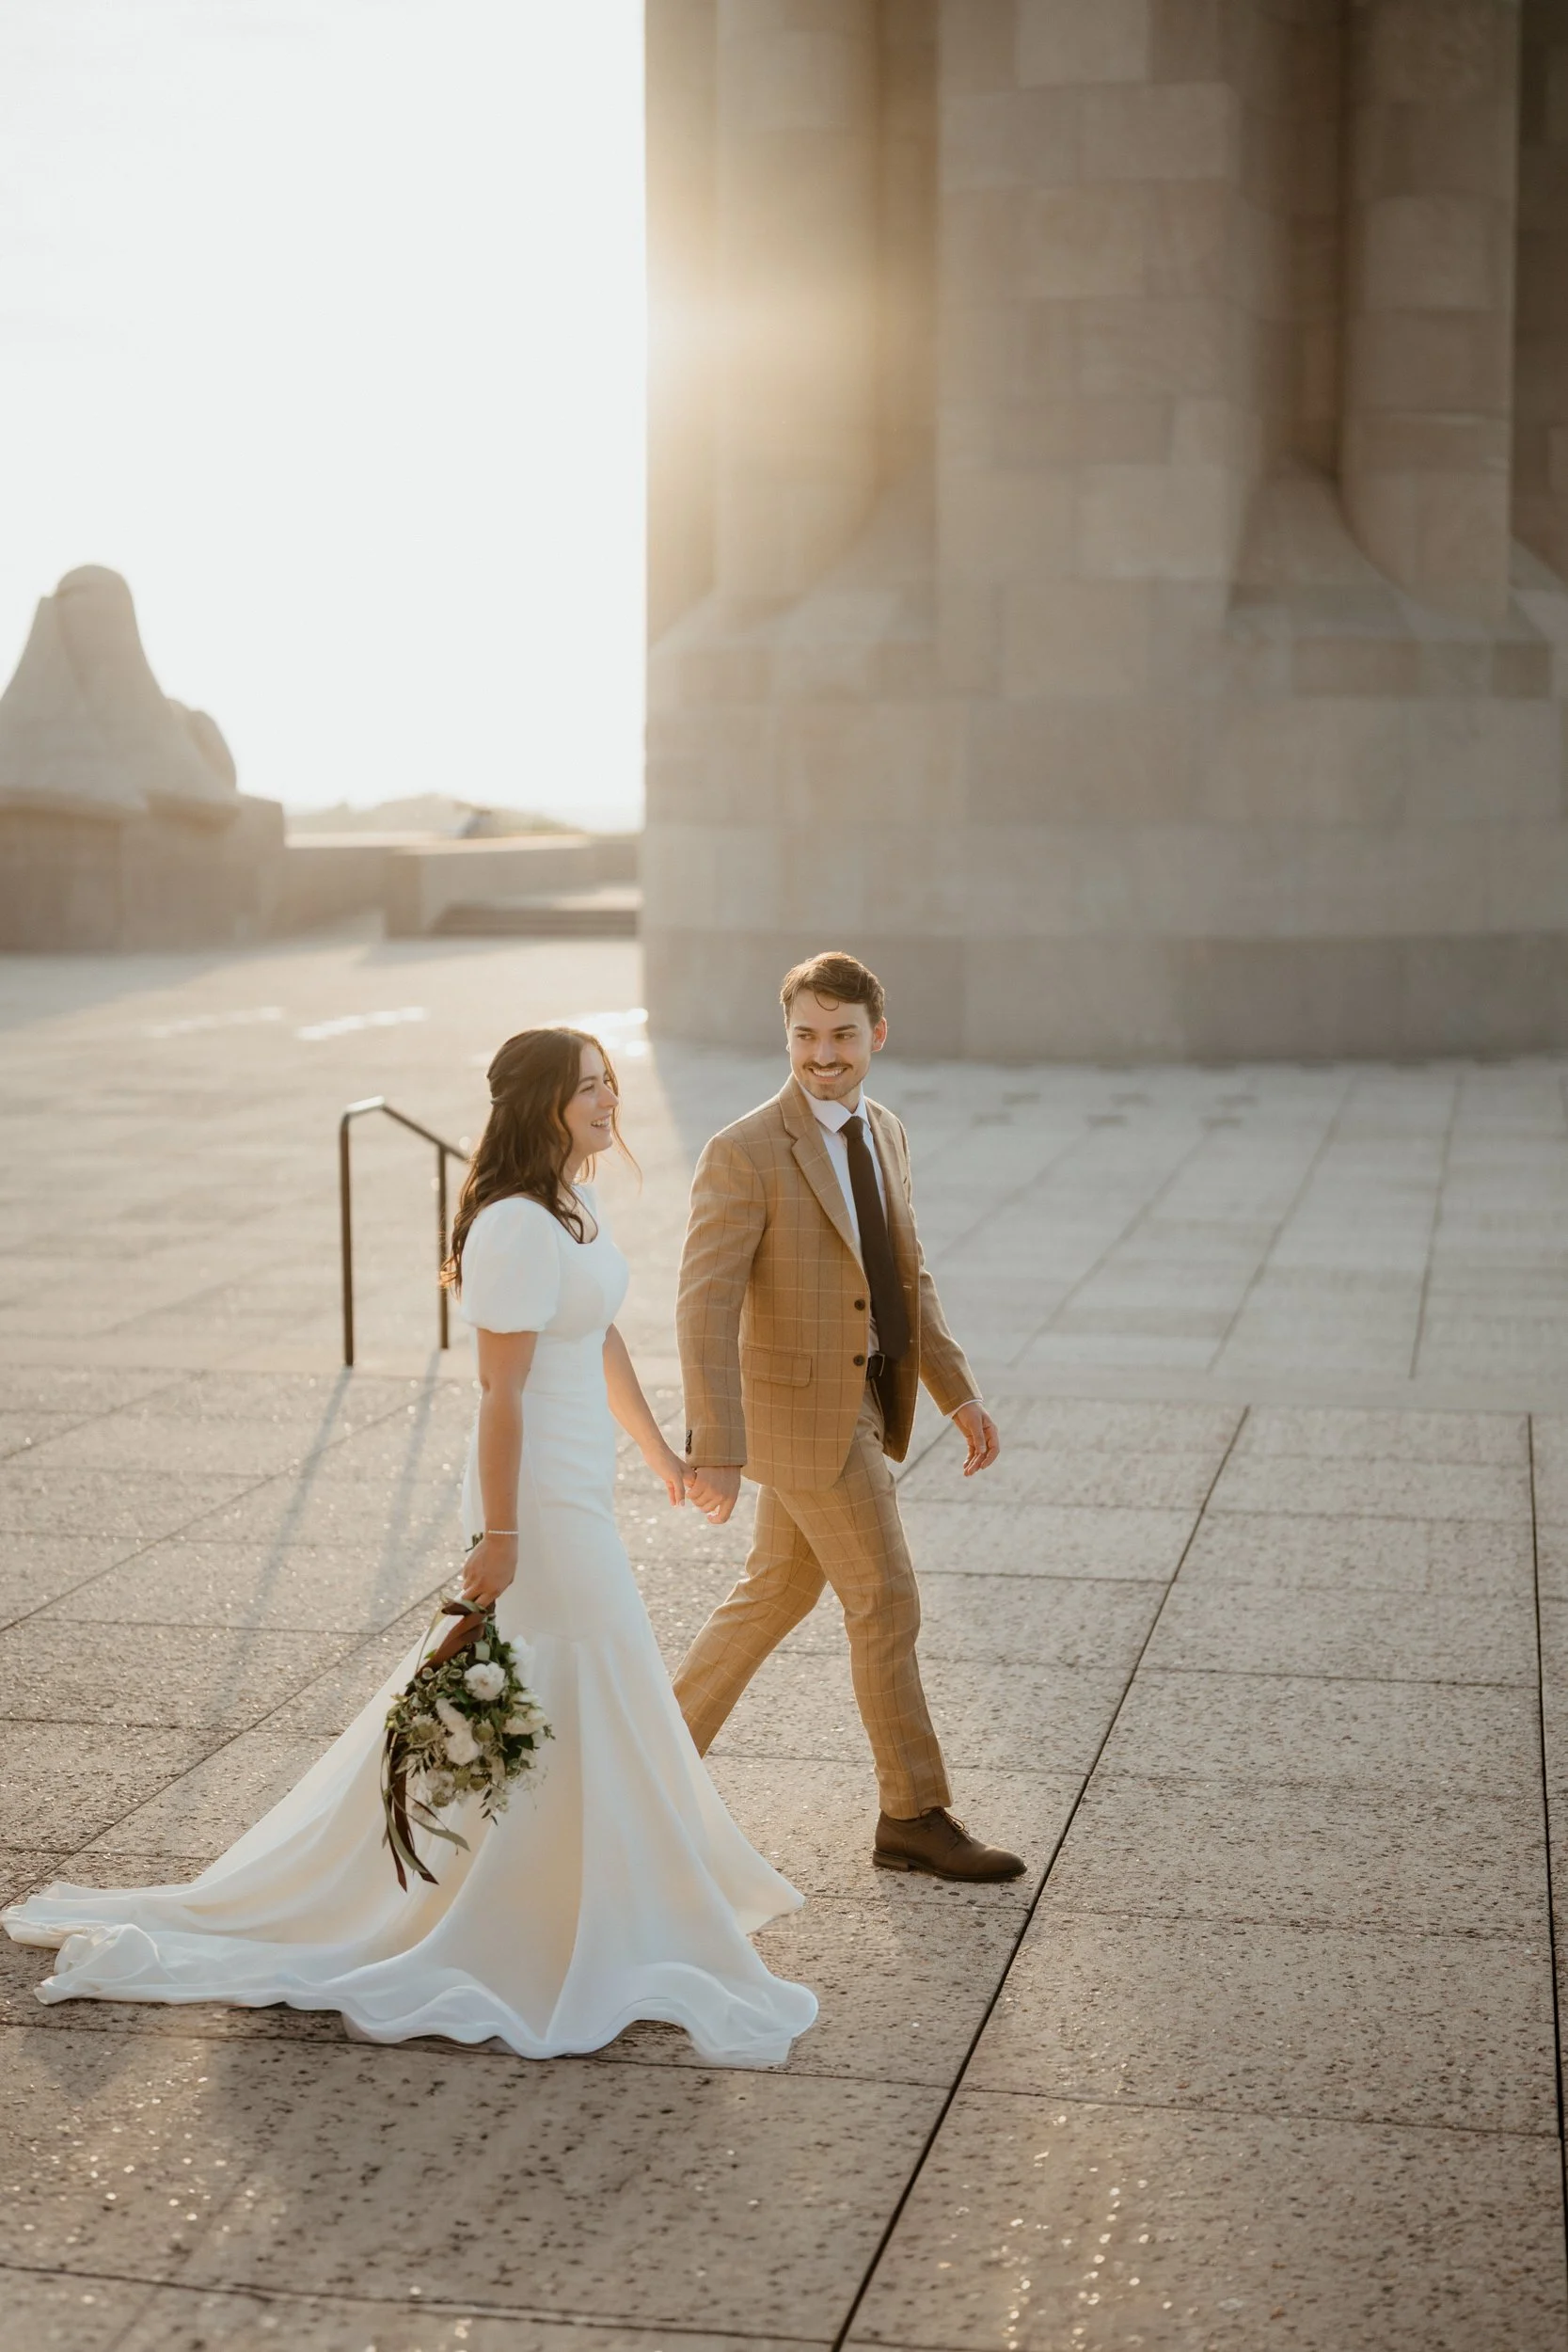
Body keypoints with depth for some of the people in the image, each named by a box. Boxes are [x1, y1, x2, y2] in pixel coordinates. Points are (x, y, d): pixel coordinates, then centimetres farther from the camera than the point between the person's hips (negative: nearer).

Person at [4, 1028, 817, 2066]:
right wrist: (498, 1537, -20)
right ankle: (584, 1941, 13)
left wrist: (658, 1447, 27)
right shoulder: (519, 1228, -23)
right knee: (585, 1701, 0)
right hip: (541, 1500, -10)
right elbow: (503, 1394, -22)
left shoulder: (577, 1203, 7)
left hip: (579, 1488, 10)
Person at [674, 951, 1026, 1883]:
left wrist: (961, 1393, 8)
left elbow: (907, 1276, 14)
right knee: (887, 1606, -3)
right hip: (803, 1412, -8)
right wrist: (715, 1450, -29)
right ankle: (916, 1816, 10)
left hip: (862, 1402, 8)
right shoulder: (746, 1154, -18)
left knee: (778, 1593, 17)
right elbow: (705, 1307, -22)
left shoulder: (884, 1133, 6)